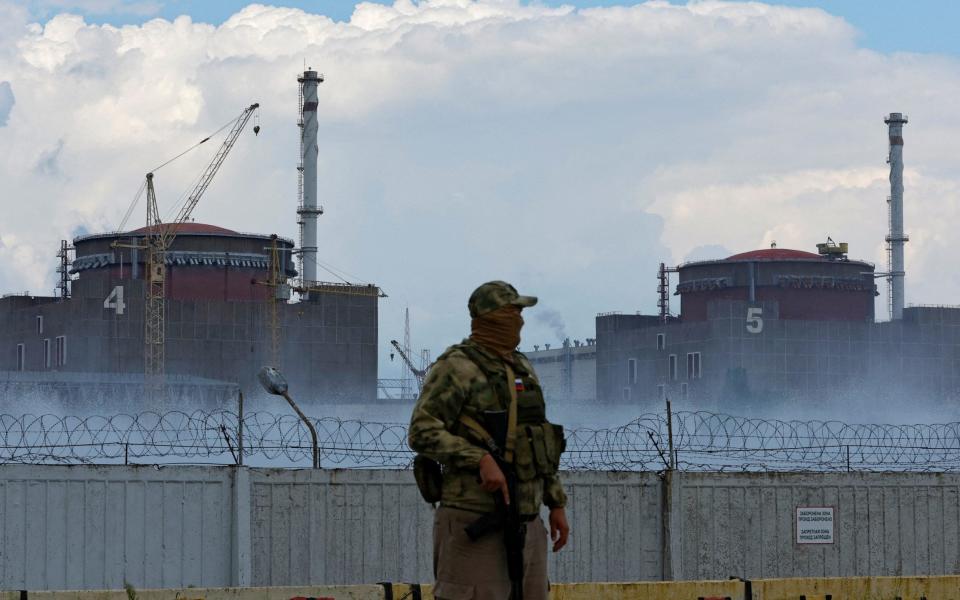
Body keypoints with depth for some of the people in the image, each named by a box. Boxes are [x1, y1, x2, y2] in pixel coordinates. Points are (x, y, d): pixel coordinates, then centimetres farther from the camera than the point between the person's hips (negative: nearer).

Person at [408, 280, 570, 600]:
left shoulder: (521, 368, 17)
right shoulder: (457, 367, -9)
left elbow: (541, 442, 23)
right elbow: (423, 433, -17)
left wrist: (556, 504, 18)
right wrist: (481, 459, -27)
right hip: (476, 525, -8)